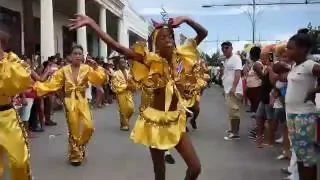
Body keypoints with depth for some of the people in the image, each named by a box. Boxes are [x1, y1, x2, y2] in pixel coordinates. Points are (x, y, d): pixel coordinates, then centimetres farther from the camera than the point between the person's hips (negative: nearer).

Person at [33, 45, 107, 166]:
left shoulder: (87, 68, -1)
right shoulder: (64, 70, 1)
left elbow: (100, 79, -9)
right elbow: (52, 84, 1)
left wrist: (96, 68, -24)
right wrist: (36, 86, -8)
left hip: (82, 101, 0)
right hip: (70, 102, 0)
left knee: (89, 126, -12)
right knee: (73, 130, 4)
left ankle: (80, 146, 19)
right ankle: (75, 155, 22)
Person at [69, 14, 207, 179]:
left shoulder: (181, 57, 0)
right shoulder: (151, 61, -12)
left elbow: (203, 33, 7)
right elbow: (117, 46, -21)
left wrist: (185, 19, -10)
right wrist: (91, 23, -26)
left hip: (176, 121, 4)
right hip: (156, 120, -4)